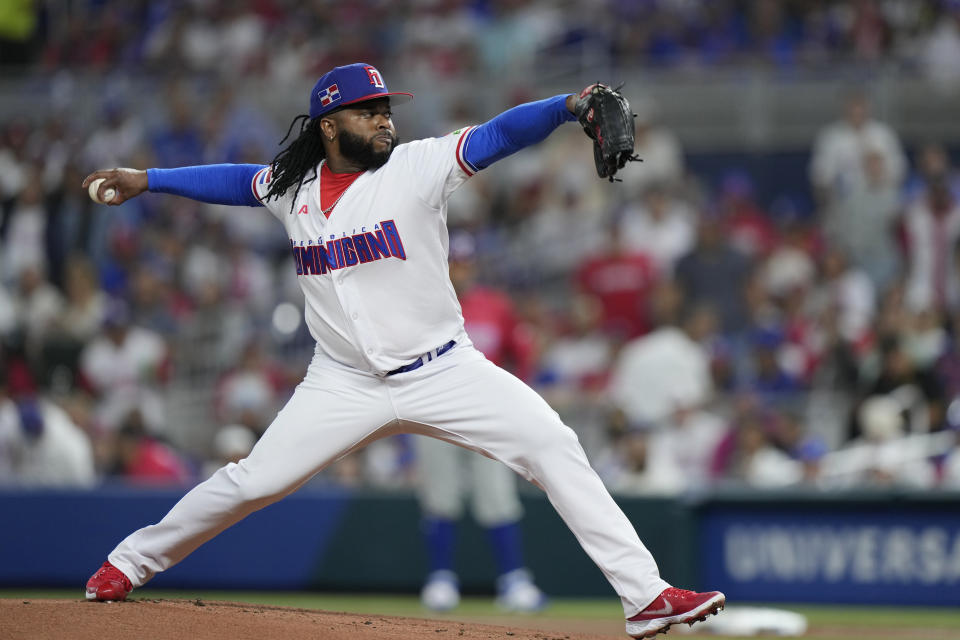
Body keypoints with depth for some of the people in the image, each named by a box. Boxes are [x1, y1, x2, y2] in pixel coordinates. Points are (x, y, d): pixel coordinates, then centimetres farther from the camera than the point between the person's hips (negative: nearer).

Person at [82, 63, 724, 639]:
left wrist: (569, 105, -38)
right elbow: (237, 179, 23)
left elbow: (498, 136, -22)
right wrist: (145, 180, 25)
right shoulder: (291, 186, 2)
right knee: (253, 481, 0)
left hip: (444, 372, -2)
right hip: (345, 386, 2)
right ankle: (129, 563, 22)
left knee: (554, 447, -17)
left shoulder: (417, 167, -9)